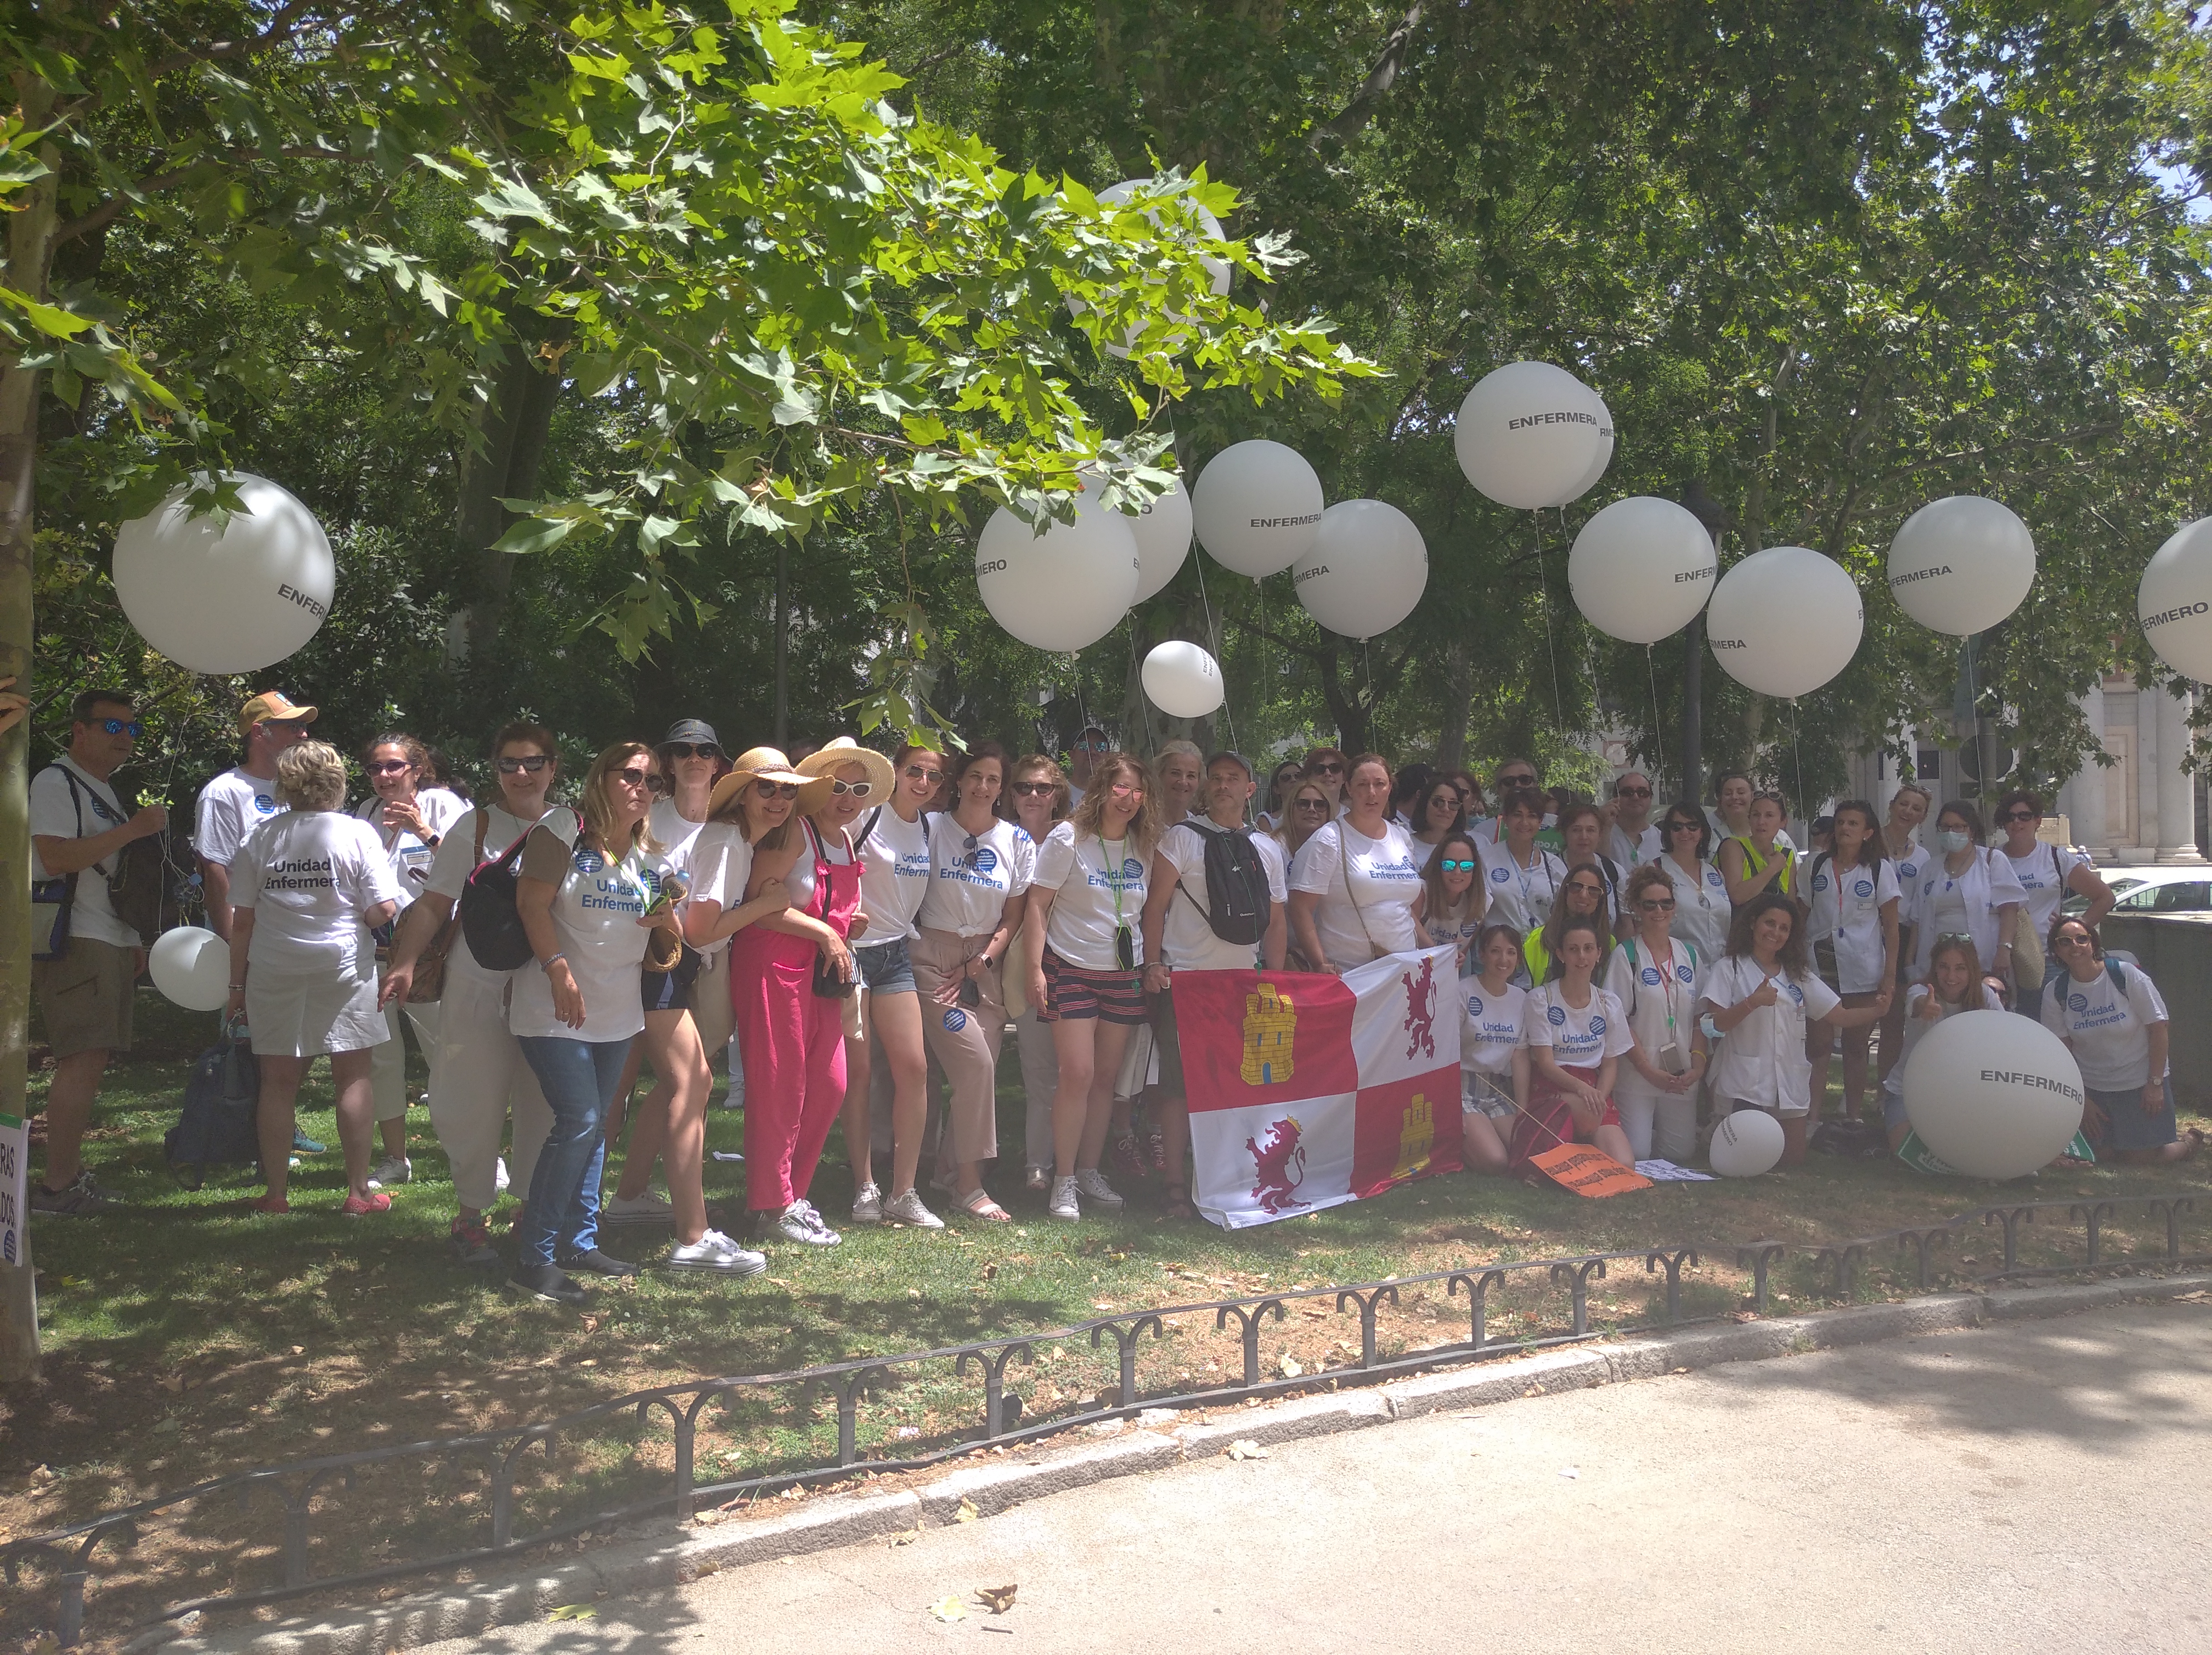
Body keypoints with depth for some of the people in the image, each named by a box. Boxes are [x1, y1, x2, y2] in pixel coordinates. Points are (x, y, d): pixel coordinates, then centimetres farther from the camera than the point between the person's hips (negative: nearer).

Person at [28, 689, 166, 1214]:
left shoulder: (105, 791, 22)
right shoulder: (55, 782, -7)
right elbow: (55, 858, -21)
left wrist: (135, 942, 23)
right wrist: (132, 830, -21)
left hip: (111, 944, 9)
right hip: (75, 943, -9)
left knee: (88, 1062, 10)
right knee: (83, 1061, -13)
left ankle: (71, 1172, 15)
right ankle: (57, 1185, -10)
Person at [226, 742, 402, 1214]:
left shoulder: (258, 839, 3)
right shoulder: (358, 834, -5)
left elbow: (242, 920, 3)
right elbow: (383, 910, -11)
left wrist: (238, 983, 11)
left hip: (274, 968, 2)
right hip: (343, 966, -2)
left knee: (278, 1082, 9)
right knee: (352, 1078, 5)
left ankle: (275, 1193, 15)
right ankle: (359, 1192, 7)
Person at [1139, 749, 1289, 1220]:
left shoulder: (1268, 850, 15)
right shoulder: (1182, 838, 1)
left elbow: (1276, 921, 18)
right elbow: (1156, 904, -2)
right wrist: (1153, 964, -11)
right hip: (1184, 980, -4)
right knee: (1179, 1084, -5)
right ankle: (1174, 1183, 1)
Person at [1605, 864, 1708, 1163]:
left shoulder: (1690, 954, 8)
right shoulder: (1626, 955, -6)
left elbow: (1700, 1019, 9)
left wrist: (1698, 1065, -5)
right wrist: (1650, 1071, -15)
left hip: (1683, 1078, 4)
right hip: (1637, 1075, -4)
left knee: (1681, 1154, 6)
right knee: (1635, 1156, -9)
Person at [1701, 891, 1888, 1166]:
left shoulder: (1799, 975, 13)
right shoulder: (1729, 968, -2)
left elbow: (1840, 1017, 6)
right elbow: (1717, 1022, -12)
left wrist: (1877, 1010, -11)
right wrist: (1752, 1002, -26)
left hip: (1790, 1084, 5)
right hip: (1745, 1084, -5)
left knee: (1792, 1159, 8)